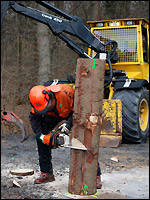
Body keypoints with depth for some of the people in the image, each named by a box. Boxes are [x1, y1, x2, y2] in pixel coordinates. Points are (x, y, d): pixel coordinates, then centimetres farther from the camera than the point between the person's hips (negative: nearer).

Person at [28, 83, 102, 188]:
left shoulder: (65, 92, -43)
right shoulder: (39, 100, -28)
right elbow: (34, 117, -18)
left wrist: (68, 123, -39)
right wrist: (40, 135, -28)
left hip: (72, 112, -4)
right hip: (54, 114, 4)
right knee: (40, 137, -7)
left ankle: (96, 175, -6)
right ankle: (46, 173, 4)